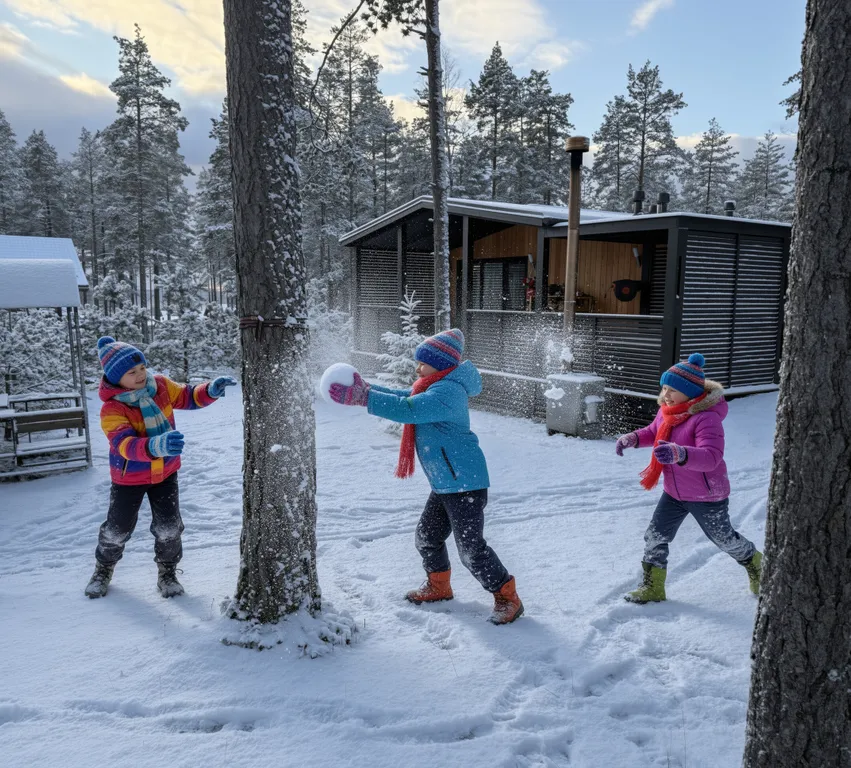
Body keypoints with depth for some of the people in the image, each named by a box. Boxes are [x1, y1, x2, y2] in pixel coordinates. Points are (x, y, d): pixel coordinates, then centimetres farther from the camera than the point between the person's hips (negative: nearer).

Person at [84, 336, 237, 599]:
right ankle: (104, 568, 43)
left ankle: (167, 571, 27)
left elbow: (188, 397, 3)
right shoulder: (112, 409, -26)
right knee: (117, 529, 13)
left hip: (165, 472, 3)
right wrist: (155, 446, -57)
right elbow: (124, 444, -38)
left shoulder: (161, 386, -13)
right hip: (129, 477, -2)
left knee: (169, 527, 1)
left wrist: (211, 390, -19)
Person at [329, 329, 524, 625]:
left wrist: (363, 397, -34)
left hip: (465, 482, -11)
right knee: (427, 537, 20)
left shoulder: (447, 392, -23)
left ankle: (507, 597, 10)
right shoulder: (438, 388, 11)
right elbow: (402, 397, 12)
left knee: (471, 548, -6)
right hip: (445, 483, 11)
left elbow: (406, 410, -35)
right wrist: (366, 388, -2)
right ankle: (438, 586, 40)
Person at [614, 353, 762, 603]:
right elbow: (653, 432, 16)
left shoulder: (706, 418, -29)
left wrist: (680, 454, -57)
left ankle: (754, 562, 47)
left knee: (723, 538, 16)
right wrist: (633, 438, -4)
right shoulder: (666, 412, -4)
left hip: (707, 496, -7)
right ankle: (652, 587, 17)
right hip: (674, 493, 7)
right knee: (655, 536, 3)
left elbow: (711, 457, -40)